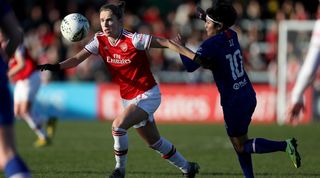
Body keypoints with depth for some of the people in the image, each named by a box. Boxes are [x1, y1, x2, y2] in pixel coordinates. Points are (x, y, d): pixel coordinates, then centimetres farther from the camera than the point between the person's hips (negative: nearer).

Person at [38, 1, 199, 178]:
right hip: (128, 97, 7)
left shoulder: (133, 40, -22)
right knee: (154, 142, 17)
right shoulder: (100, 41, -6)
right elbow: (77, 59, -14)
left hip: (147, 95, -7)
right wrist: (56, 66, -30)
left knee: (118, 125, -26)